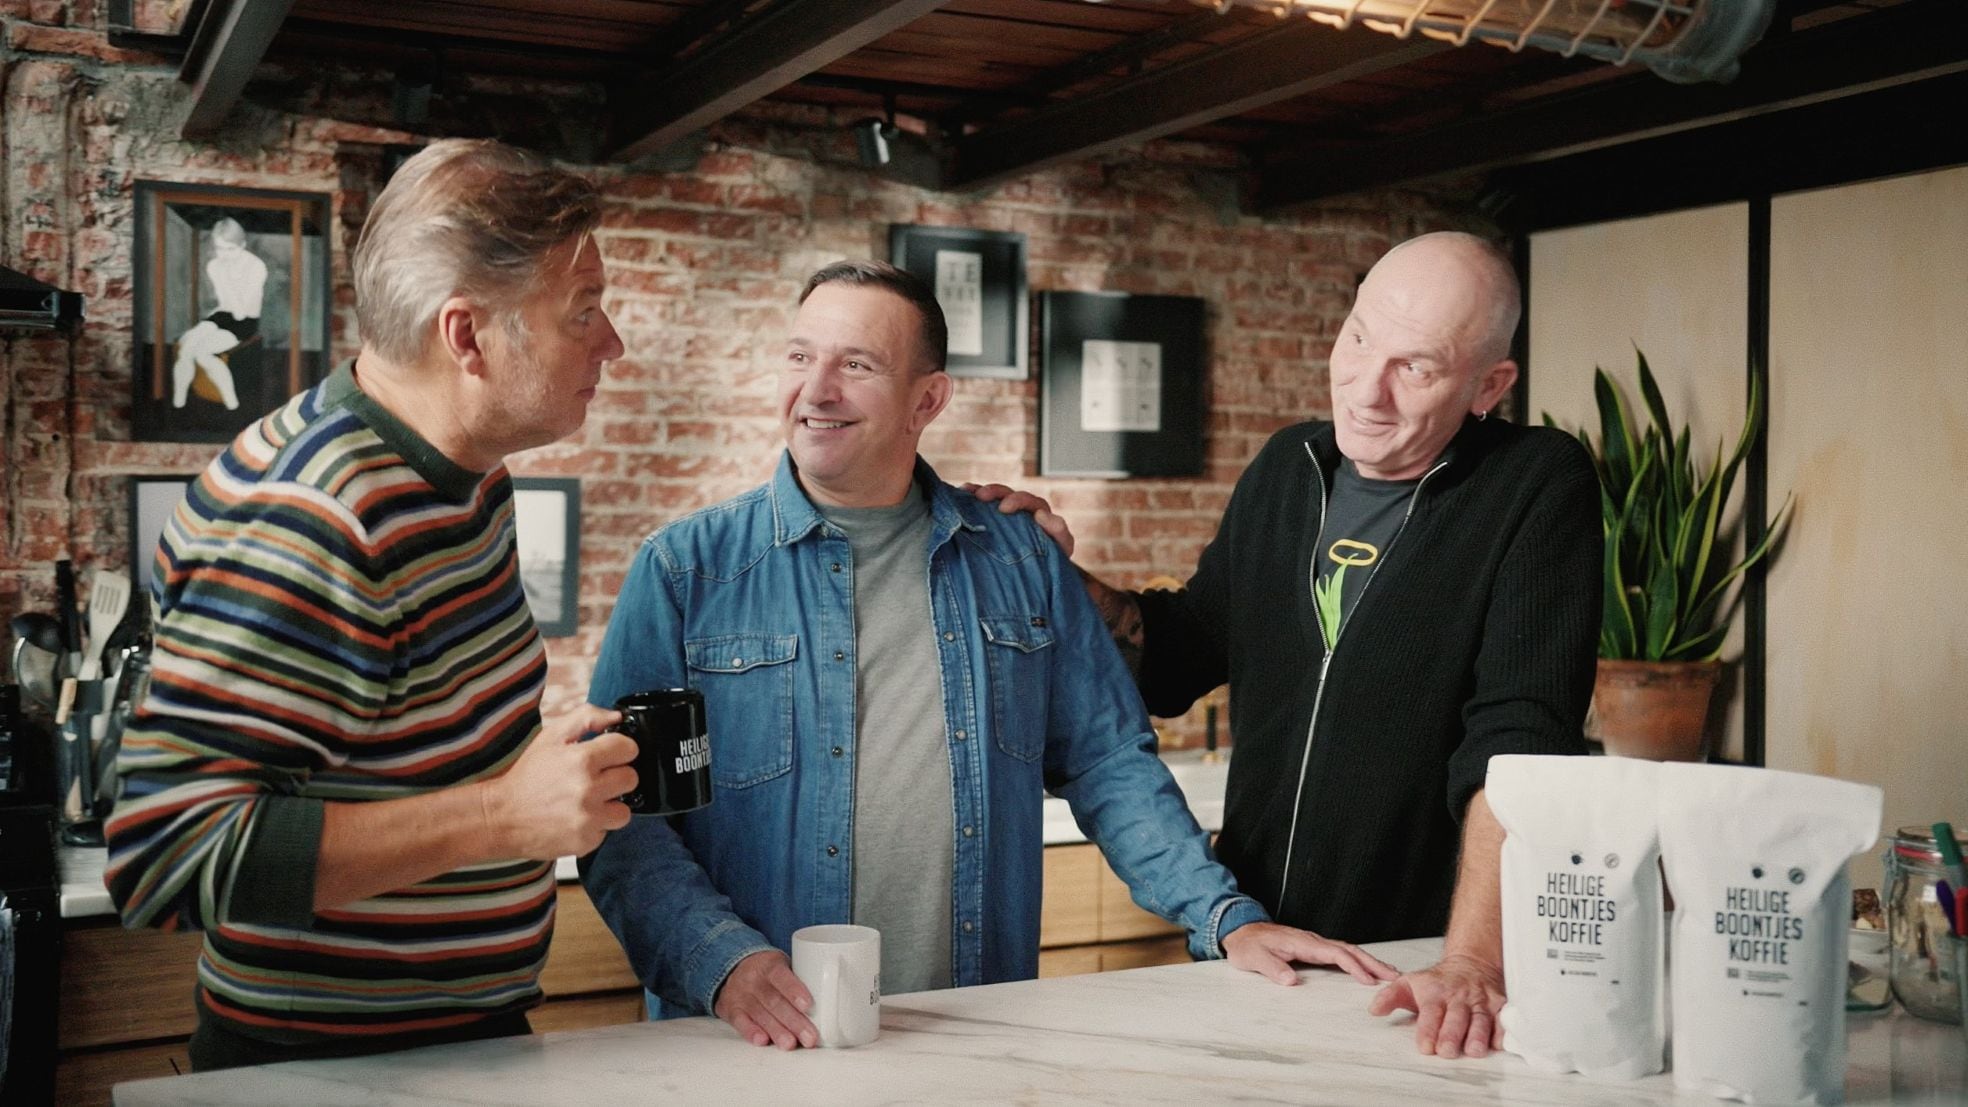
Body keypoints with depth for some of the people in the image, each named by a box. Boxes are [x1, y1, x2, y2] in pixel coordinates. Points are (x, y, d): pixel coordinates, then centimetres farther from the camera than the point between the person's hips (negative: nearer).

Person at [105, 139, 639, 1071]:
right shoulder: (309, 523, -26)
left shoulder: (464, 471, 2)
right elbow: (165, 854, -30)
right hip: (322, 1066, -8)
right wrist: (504, 814, -32)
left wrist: (575, 772, 2)